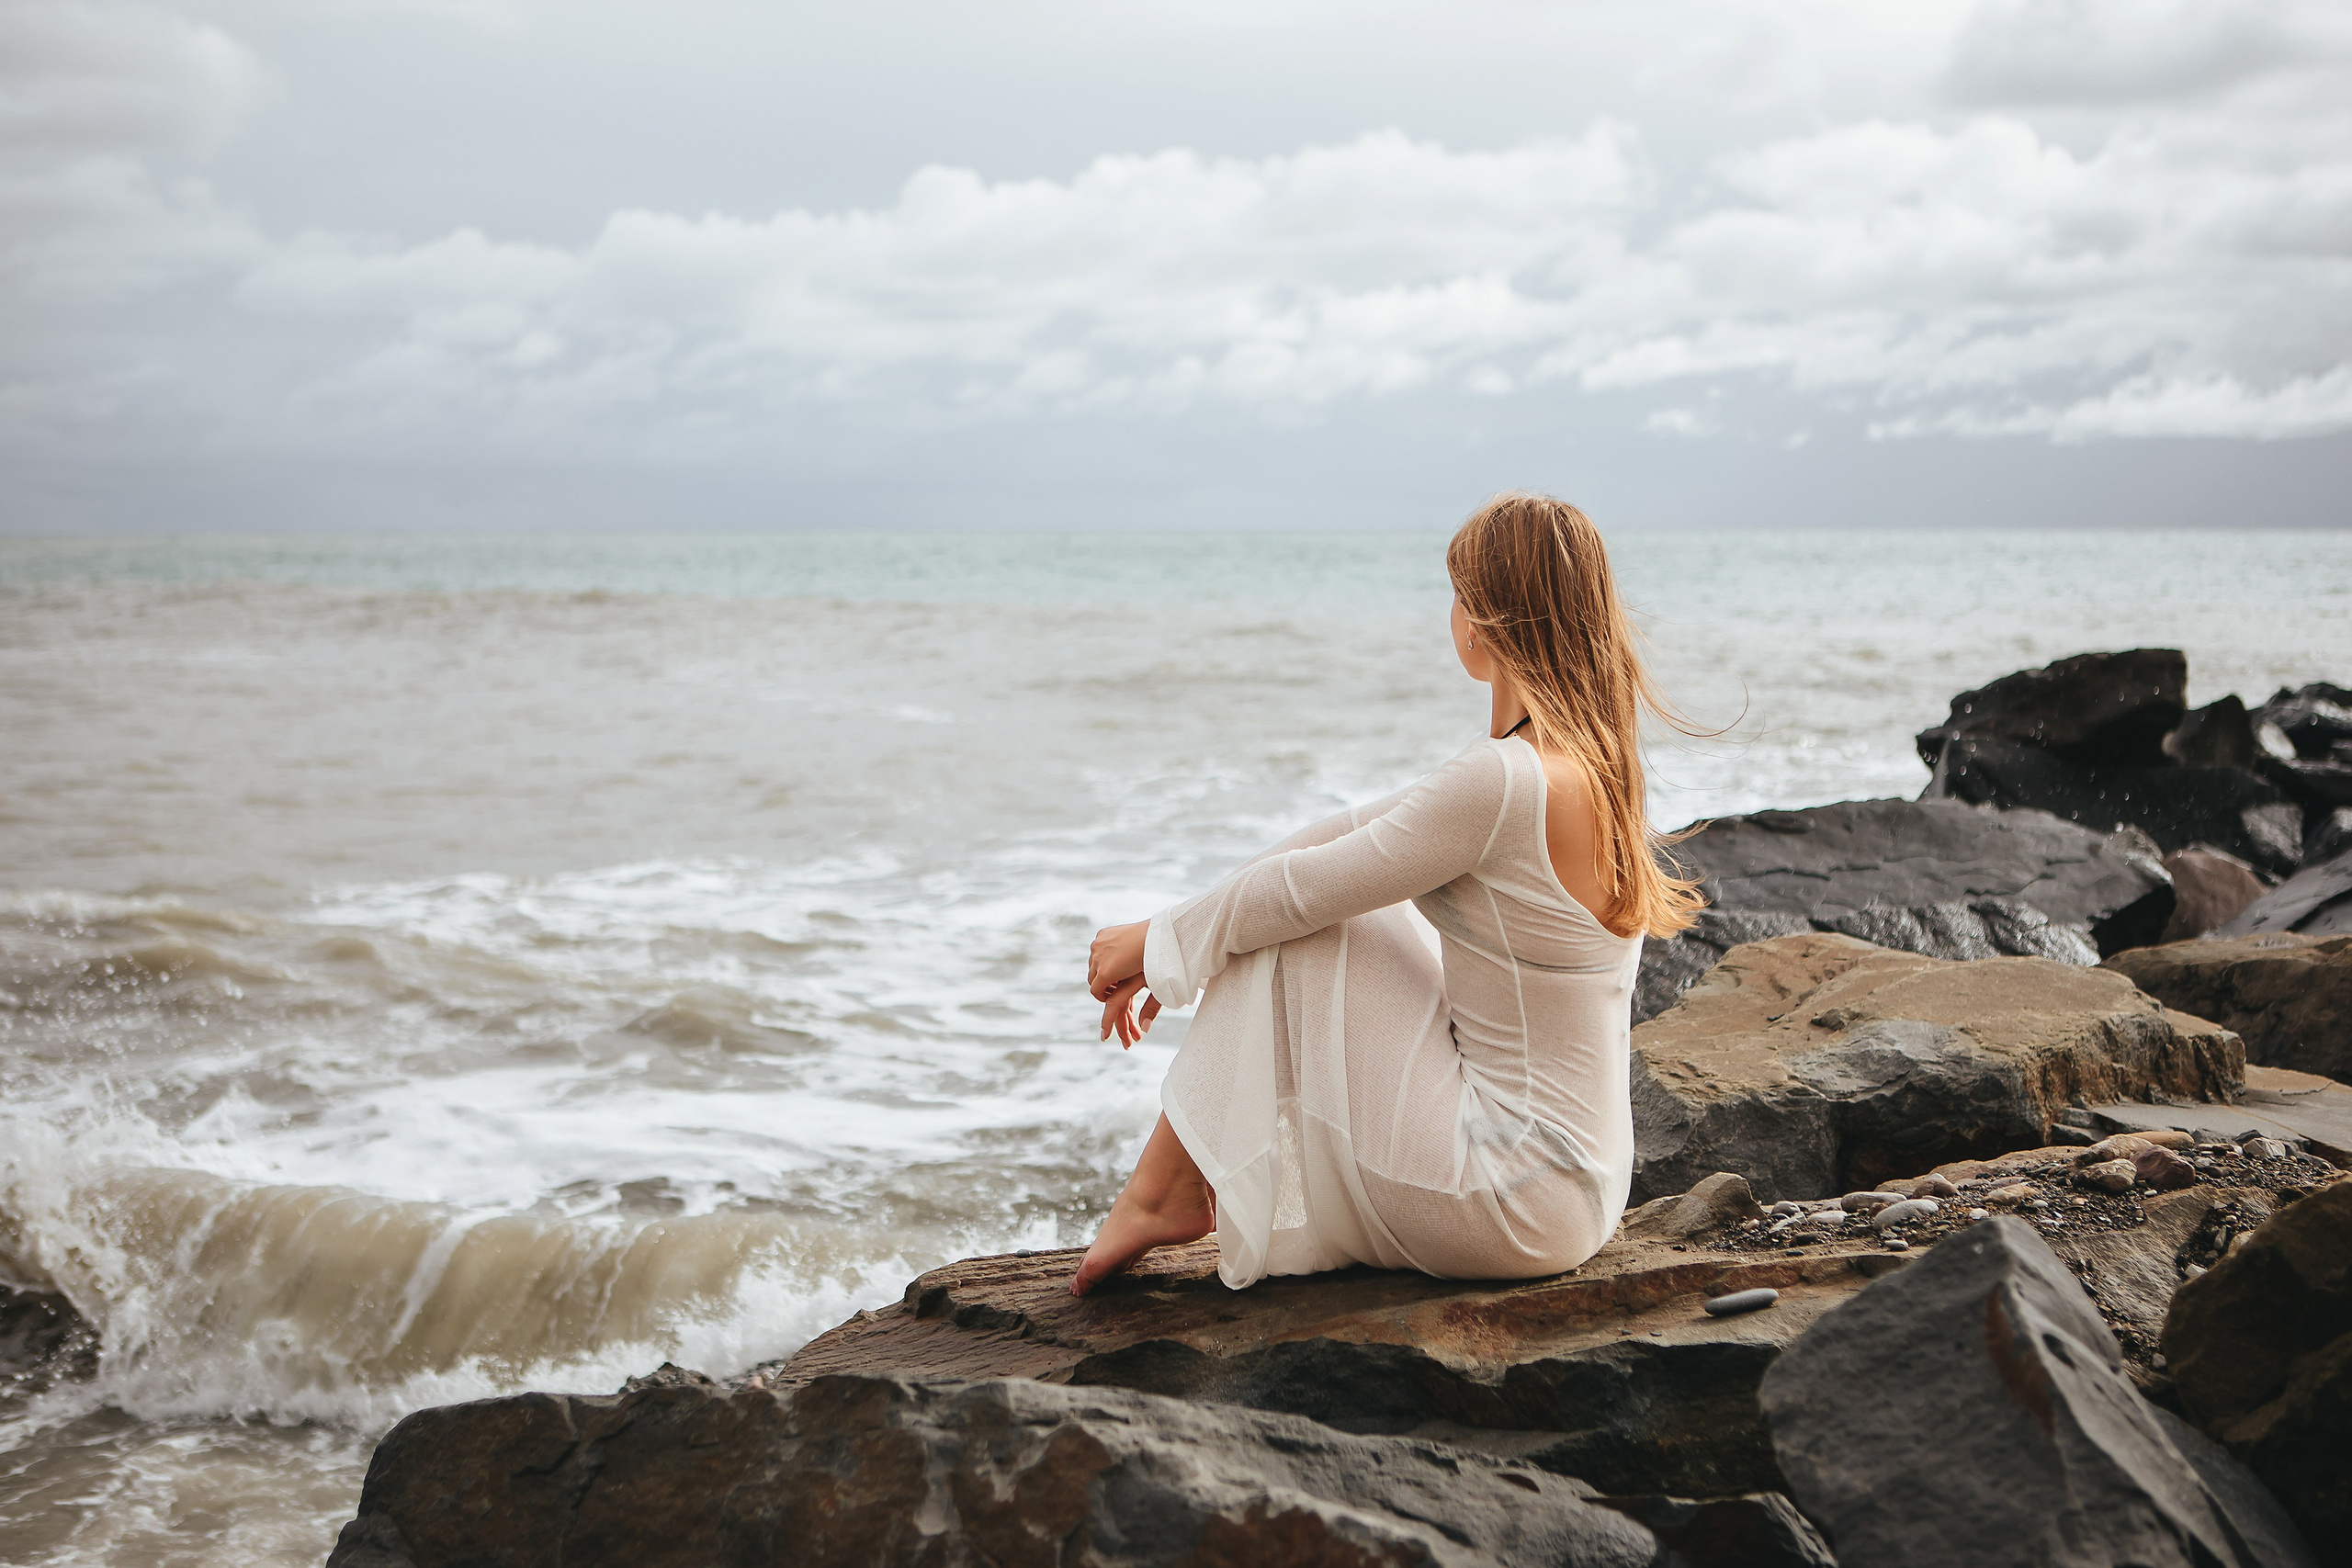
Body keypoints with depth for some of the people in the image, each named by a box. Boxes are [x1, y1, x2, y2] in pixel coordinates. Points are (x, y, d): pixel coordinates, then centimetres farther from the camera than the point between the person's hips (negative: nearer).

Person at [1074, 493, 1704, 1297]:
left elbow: (1309, 884, -13)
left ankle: (1163, 1194, 7)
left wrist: (1159, 939, 4)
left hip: (1512, 1203, -9)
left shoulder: (1505, 780, -23)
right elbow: (1364, 831, 10)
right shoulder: (1590, 756, 6)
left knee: (1295, 923, -3)